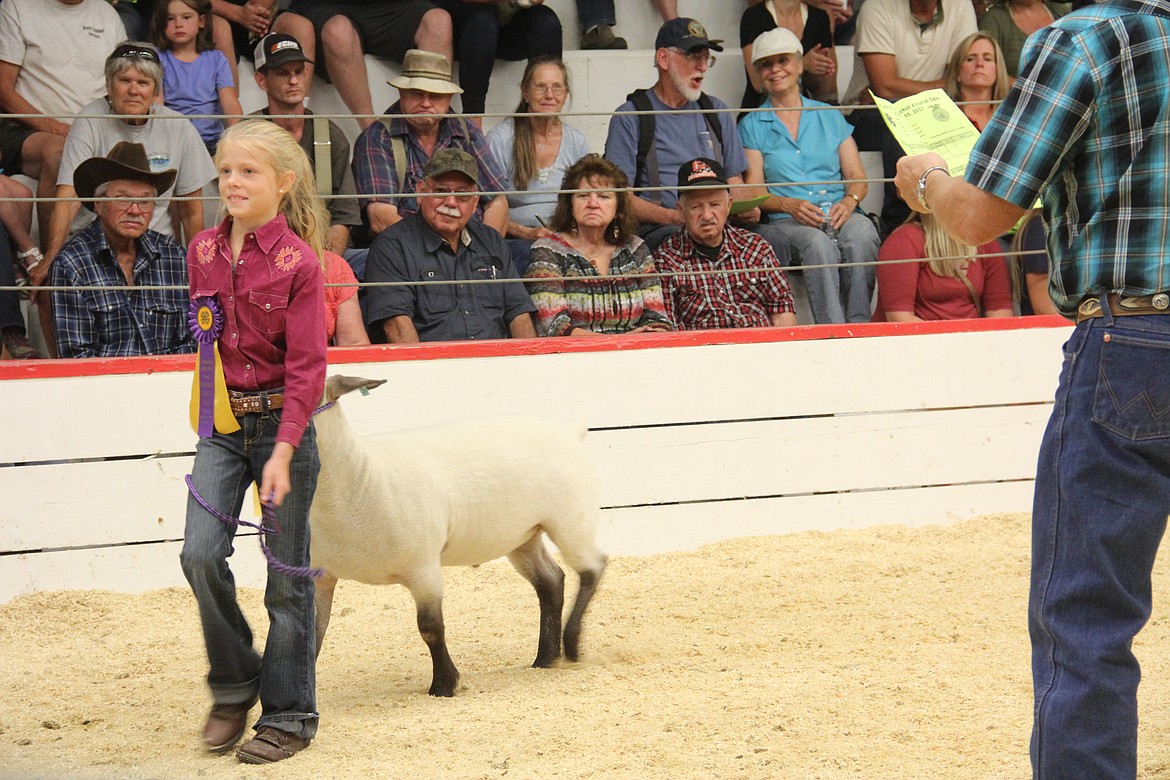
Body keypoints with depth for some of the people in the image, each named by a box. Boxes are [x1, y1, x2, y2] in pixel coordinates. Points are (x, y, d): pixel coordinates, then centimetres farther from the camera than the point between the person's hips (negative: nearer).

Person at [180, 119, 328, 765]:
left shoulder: (298, 262, -11)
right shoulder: (203, 252, 4)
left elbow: (307, 367, -13)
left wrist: (282, 453, -20)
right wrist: (214, 413, 10)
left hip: (282, 421, -4)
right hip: (222, 422, 4)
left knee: (287, 573, 3)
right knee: (200, 553, -10)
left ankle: (289, 715, 14)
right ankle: (233, 686, 10)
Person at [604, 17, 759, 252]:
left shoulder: (716, 111, 23)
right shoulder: (630, 117, 5)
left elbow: (734, 181, 25)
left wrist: (746, 209, -1)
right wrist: (674, 217, -19)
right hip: (655, 230, -5)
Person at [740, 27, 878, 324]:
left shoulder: (830, 117, 22)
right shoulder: (752, 126, 15)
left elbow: (857, 177, 15)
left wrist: (849, 201, -9)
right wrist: (789, 205, -16)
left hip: (840, 216, 2)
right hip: (783, 222, -2)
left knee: (862, 234, -35)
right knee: (818, 244, -37)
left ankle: (859, 327, -40)